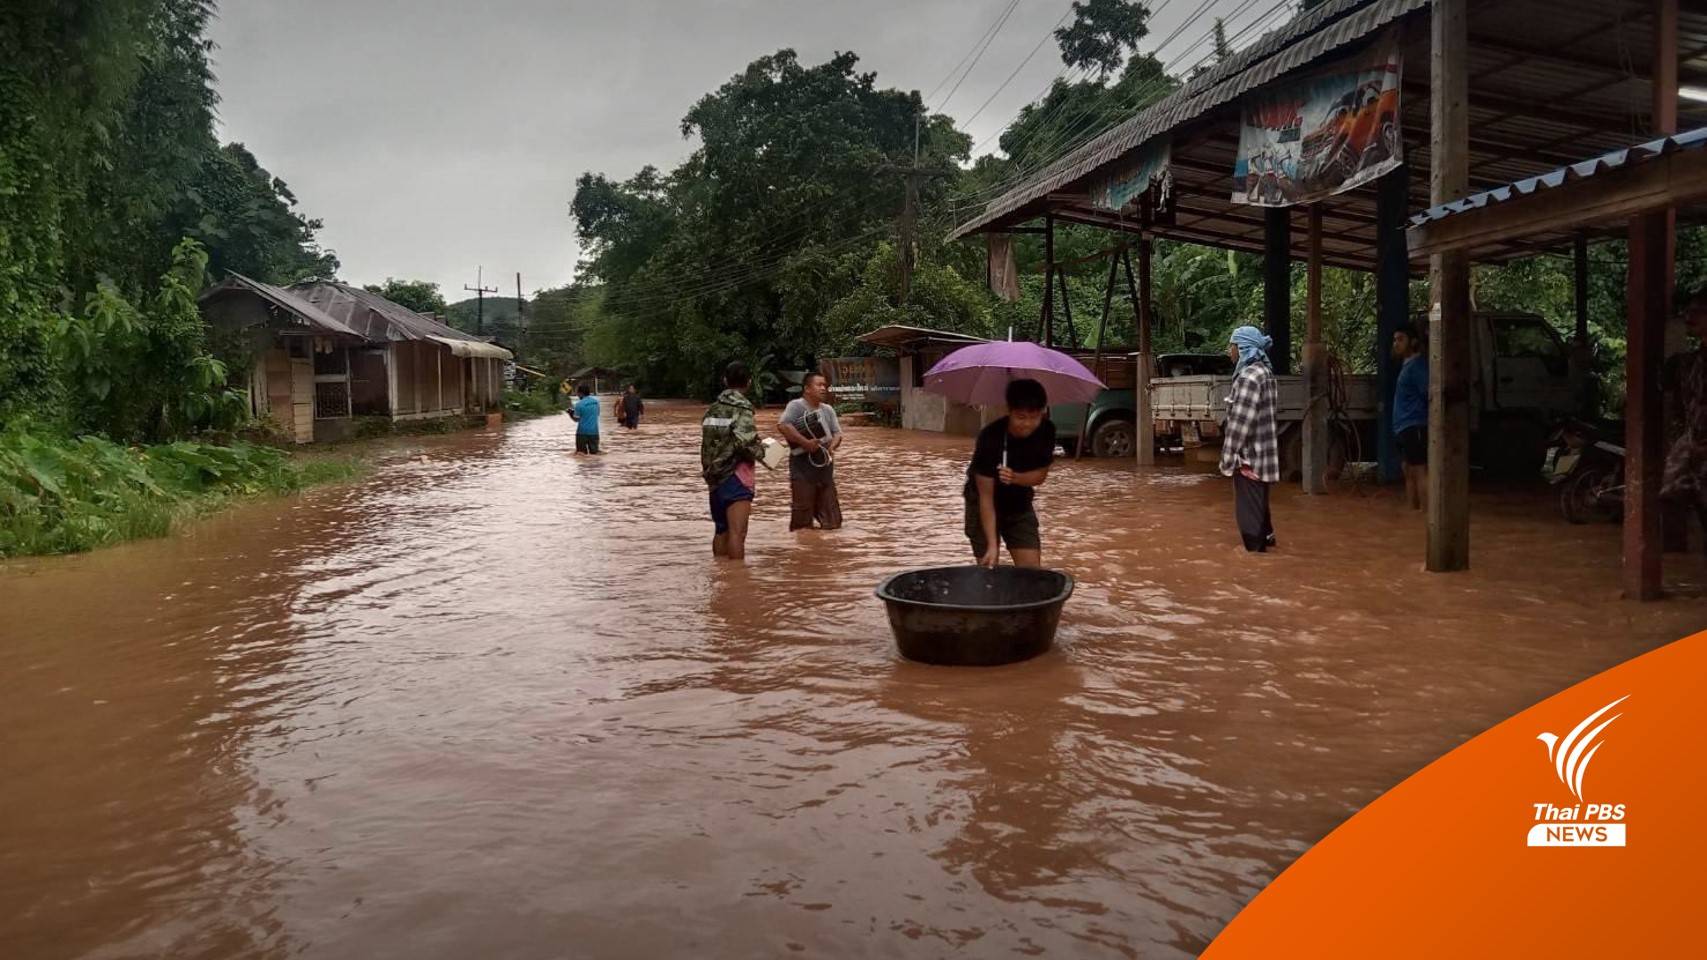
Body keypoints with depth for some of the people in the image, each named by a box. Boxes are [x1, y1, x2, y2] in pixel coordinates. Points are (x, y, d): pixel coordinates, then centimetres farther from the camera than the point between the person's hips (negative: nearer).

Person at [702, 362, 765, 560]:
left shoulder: (712, 409, 10)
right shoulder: (741, 408, -11)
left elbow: (708, 441, 11)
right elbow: (744, 442, -23)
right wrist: (760, 450, -6)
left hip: (714, 477, 8)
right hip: (736, 476, -7)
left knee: (721, 530, 17)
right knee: (737, 532, -8)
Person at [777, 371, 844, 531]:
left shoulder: (828, 410, 13)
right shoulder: (796, 406, -10)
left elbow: (837, 433, 12)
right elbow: (782, 426, -23)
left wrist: (832, 446, -10)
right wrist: (805, 442, -24)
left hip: (824, 464, 7)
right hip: (803, 464, -7)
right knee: (802, 517, -3)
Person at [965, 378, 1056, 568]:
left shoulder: (1047, 431, -19)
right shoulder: (990, 437, -31)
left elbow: (1041, 475, -8)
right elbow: (986, 497, -28)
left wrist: (1015, 477, -30)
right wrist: (992, 545, -33)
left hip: (1020, 504, 4)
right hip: (983, 504, -4)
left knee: (1032, 569, -3)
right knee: (989, 568, -5)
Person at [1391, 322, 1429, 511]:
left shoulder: (1418, 364, -10)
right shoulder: (1406, 365, 20)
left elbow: (1431, 394, -19)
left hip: (1415, 427, -10)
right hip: (1406, 427, 10)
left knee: (1420, 472, -12)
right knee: (1410, 474, 12)